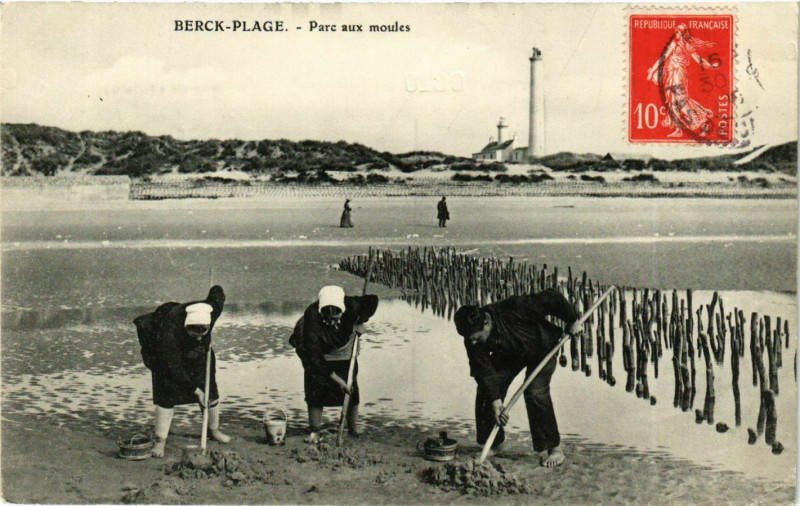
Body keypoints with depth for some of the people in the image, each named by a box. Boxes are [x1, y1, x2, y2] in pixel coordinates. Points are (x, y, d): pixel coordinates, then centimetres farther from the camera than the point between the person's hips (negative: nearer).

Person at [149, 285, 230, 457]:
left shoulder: (212, 311, -34)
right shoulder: (170, 331, -43)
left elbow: (217, 291, -10)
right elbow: (174, 368, -34)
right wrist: (195, 390, -28)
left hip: (200, 355, 4)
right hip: (170, 356, -4)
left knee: (210, 392, 7)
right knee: (167, 395, -14)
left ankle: (214, 430, 29)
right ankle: (160, 440, -3)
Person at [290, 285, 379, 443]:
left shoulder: (352, 306, -33)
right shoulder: (312, 316, -39)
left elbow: (372, 301, -9)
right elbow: (315, 356, -36)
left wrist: (360, 322, -21)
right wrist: (336, 379, -36)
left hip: (345, 354, 2)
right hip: (319, 357, -2)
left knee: (351, 390, 1)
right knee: (315, 390, -11)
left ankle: (353, 428, 20)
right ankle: (314, 431, 0)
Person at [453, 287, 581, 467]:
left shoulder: (514, 309, -41)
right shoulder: (472, 340, -25)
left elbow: (553, 297, -32)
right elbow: (484, 371, -21)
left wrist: (572, 321, -18)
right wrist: (495, 401, -30)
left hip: (541, 347, -5)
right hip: (509, 354, 5)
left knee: (535, 393, -22)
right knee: (486, 390, -8)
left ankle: (553, 448, -7)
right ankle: (494, 443, 11)